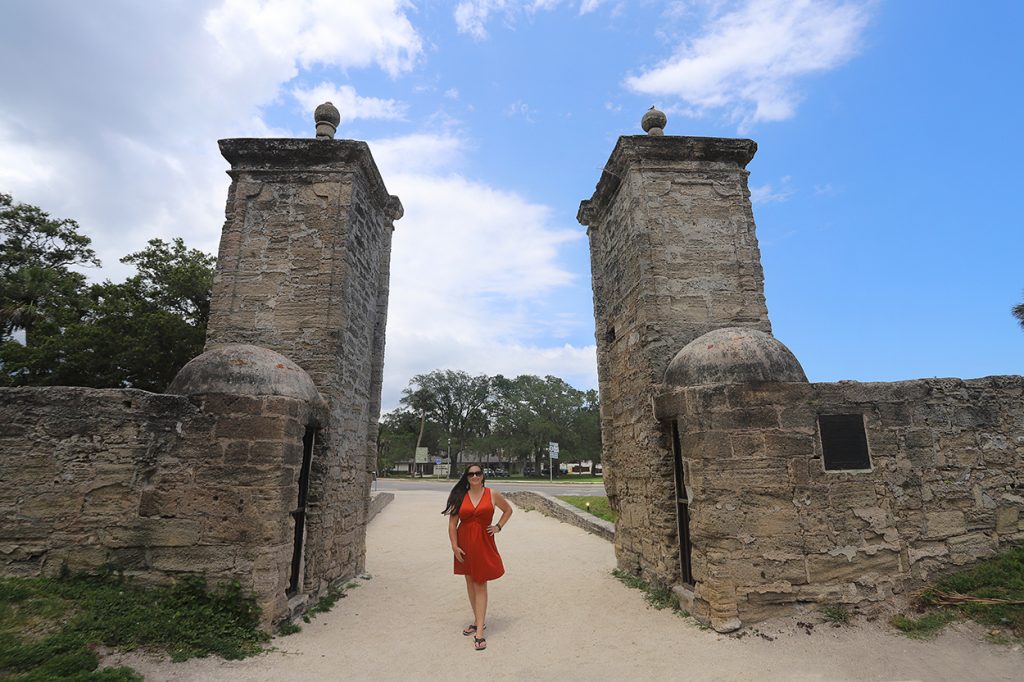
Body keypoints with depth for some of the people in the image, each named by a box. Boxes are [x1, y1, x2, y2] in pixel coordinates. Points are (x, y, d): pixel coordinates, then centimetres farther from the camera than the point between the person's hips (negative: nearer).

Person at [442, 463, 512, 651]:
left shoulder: (493, 495, -3)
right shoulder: (460, 497, -2)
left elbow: (508, 510, 14)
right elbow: (452, 523, 0)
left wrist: (498, 526, 3)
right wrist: (454, 546, -7)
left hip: (484, 543, -2)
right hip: (464, 542, 2)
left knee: (480, 585, -2)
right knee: (470, 582, 13)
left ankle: (479, 632, 2)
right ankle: (478, 621, 31)